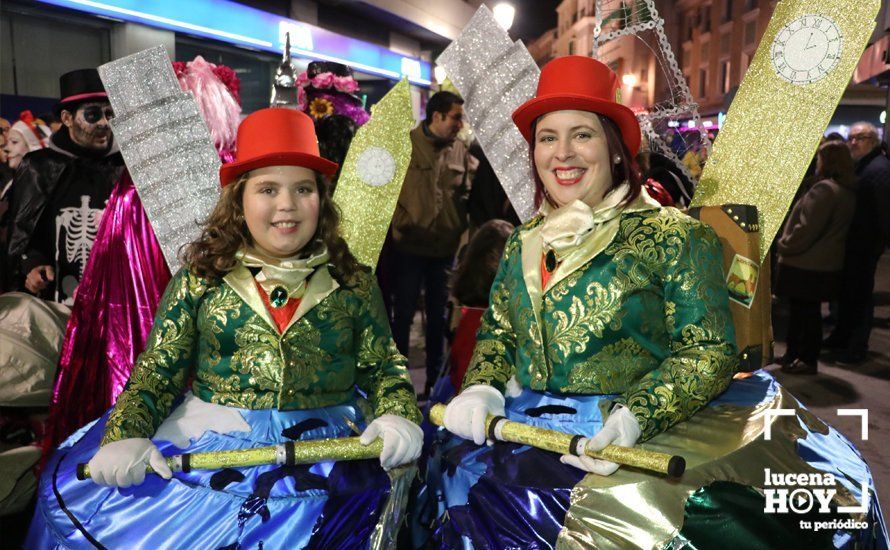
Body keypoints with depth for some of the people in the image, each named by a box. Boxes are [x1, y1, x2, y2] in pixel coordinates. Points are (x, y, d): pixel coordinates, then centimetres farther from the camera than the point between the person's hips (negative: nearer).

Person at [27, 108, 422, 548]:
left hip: (325, 447, -1)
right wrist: (125, 436, -13)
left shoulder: (352, 281, 4)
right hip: (205, 438, 2)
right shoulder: (200, 277, 4)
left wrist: (398, 417, -14)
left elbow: (384, 368, 6)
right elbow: (158, 370, 4)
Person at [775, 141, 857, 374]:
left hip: (808, 265, -9)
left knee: (806, 311, 3)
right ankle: (793, 354, 27)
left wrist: (783, 245, -7)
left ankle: (807, 360, 14)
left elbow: (807, 229, -22)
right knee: (802, 310, 17)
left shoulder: (825, 189, -20)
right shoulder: (848, 191, 9)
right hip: (826, 264, 9)